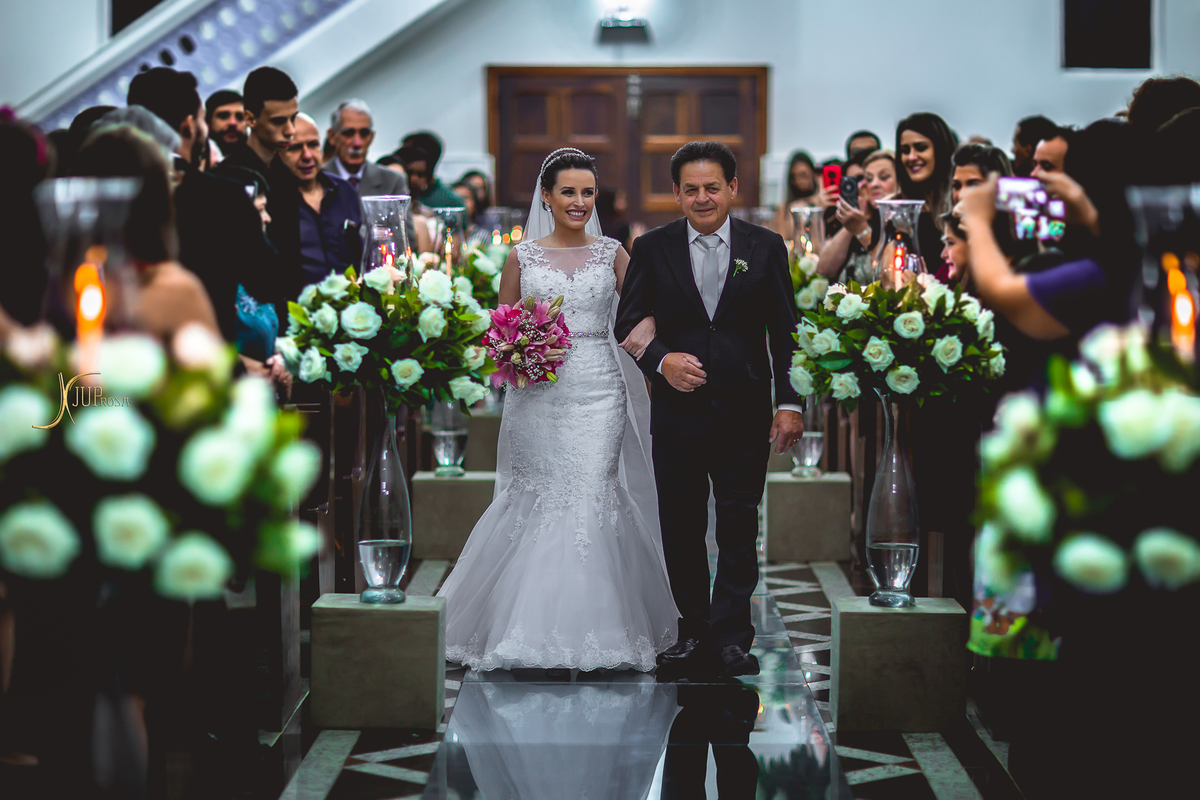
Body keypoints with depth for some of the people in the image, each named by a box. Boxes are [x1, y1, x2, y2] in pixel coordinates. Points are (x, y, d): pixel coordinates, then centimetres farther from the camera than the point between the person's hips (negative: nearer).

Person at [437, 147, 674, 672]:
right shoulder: (523, 256, 6)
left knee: (592, 500, -6)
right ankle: (533, 626, 11)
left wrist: (646, 328, -13)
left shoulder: (612, 253, 8)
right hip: (539, 391, 0)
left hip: (598, 392, 0)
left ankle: (594, 625, 3)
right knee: (538, 503, 0)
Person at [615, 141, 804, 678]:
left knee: (739, 527, 0)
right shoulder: (652, 249, 4)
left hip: (744, 412, -1)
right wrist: (661, 359, -14)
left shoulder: (766, 247, 4)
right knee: (681, 528, 6)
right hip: (677, 412, 1)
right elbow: (628, 322, 5)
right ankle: (694, 631, 17)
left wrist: (790, 403, -3)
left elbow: (785, 331, 3)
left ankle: (731, 635, 6)